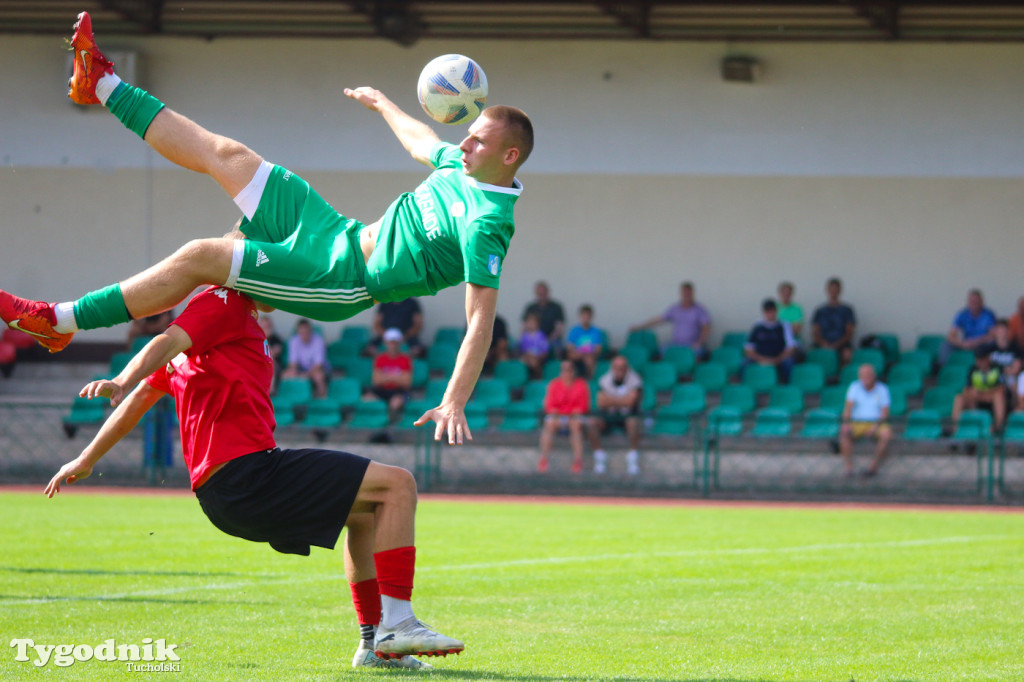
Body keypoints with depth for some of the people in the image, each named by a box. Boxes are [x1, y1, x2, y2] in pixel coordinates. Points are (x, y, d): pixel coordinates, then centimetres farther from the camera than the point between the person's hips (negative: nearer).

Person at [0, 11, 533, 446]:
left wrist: (454, 403, -40)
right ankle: (101, 87, 25)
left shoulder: (486, 225, -24)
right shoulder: (461, 167, 1)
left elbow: (481, 318, -30)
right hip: (340, 232, 8)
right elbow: (422, 143, 25)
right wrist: (382, 104, 43)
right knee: (224, 154, 10)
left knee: (200, 257, -16)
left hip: (343, 279, -8)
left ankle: (59, 321, -5)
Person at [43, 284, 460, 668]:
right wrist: (123, 383, -40)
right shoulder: (225, 304, -3)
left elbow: (142, 397, 28)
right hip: (246, 474, -10)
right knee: (397, 485, -10)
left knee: (367, 512, 28)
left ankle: (373, 642, 23)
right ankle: (396, 625, -16)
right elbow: (167, 344, -22)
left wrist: (87, 460, 31)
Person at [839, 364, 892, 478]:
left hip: (877, 424, -1)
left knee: (887, 434, -34)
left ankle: (873, 466, -20)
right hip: (857, 423, 1)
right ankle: (848, 467, -30)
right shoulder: (854, 387, 0)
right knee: (843, 432, -31)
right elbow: (848, 407, -9)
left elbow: (885, 413, -7)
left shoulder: (882, 389, -2)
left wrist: (875, 427, -24)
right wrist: (846, 424, -27)